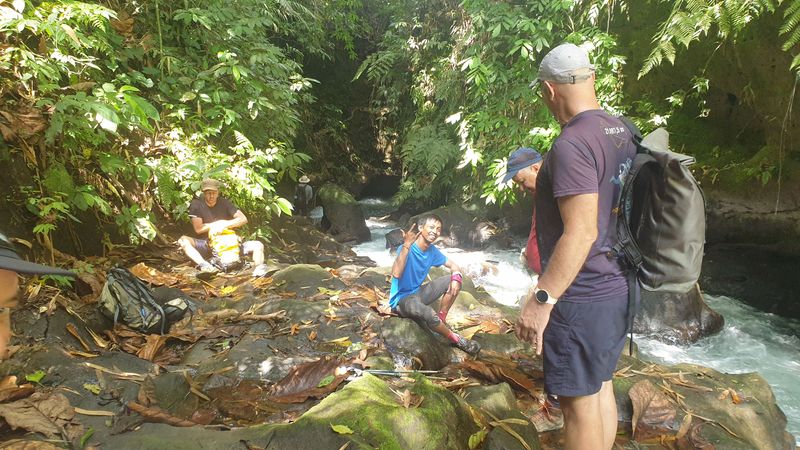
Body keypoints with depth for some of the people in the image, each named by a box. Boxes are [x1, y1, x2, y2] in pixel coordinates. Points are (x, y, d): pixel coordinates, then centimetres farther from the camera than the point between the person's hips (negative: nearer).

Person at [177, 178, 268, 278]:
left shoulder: (224, 203, 1)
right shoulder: (196, 204, -3)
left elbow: (243, 219, -9)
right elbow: (198, 229, -10)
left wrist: (224, 225, -21)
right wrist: (219, 223, -9)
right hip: (206, 244, -1)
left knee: (258, 245, -18)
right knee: (183, 240, -32)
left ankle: (258, 268, -45)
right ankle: (206, 266, -53)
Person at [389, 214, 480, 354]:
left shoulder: (432, 250, 1)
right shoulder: (406, 249, -24)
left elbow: (453, 265, 9)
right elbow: (396, 274, -40)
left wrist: (456, 277, -15)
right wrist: (406, 245, -47)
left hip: (418, 293, 8)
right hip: (401, 299, -8)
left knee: (453, 281, -2)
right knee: (429, 314, -36)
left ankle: (441, 319, 6)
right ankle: (456, 339, -7)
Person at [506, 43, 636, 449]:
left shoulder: (571, 145, -22)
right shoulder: (622, 134, 7)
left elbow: (581, 232, -28)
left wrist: (541, 298, -24)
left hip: (581, 297, -9)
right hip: (617, 289, 10)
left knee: (579, 401, 4)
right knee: (600, 388, 21)